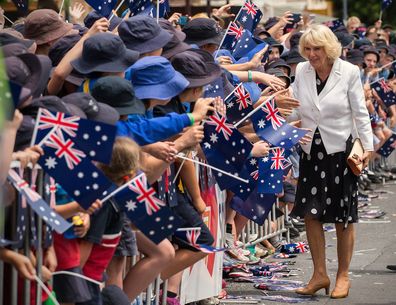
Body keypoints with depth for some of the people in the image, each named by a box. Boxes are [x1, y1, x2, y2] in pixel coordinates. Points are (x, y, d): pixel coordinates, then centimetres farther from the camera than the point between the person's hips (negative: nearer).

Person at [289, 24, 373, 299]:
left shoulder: (349, 72, -10)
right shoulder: (301, 71, 0)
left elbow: (360, 112, -6)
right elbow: (296, 109, 8)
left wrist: (368, 145, -10)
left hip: (341, 151, -3)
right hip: (311, 151, 3)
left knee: (343, 218, 4)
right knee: (311, 214, 1)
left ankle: (343, 276, 15)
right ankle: (320, 275, 12)